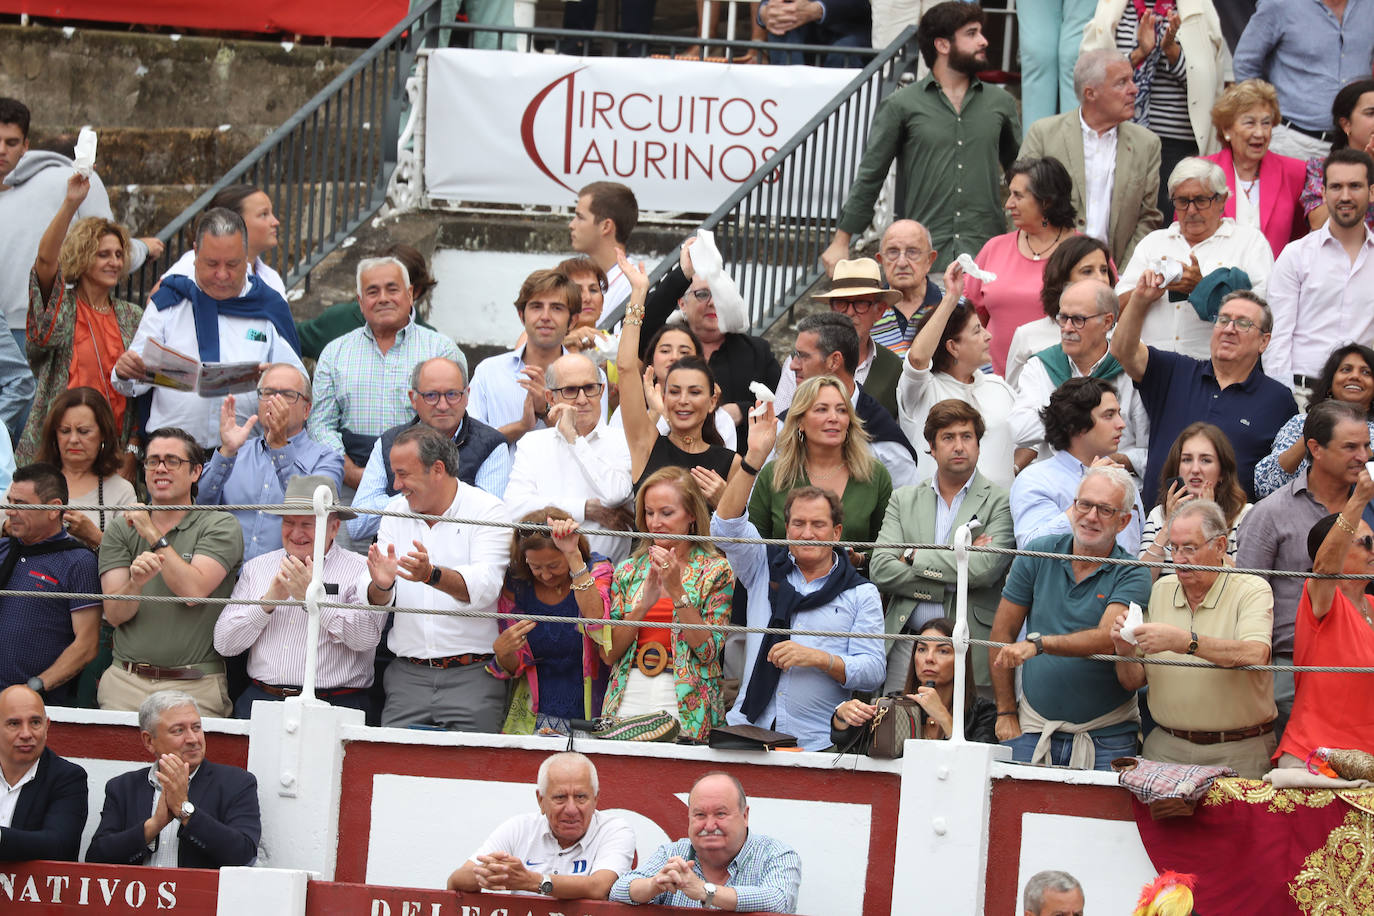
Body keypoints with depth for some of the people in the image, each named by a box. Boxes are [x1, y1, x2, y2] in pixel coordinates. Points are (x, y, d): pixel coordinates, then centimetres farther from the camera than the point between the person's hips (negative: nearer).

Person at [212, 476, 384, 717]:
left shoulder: (359, 571, 5)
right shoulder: (256, 568, 17)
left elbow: (367, 638, -11)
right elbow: (223, 644, 9)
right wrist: (267, 602, -5)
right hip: (261, 699, 3)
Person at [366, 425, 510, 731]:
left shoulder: (487, 510, -2)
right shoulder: (396, 511, 12)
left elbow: (484, 588, -17)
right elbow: (376, 601, 5)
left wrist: (432, 576, -34)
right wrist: (381, 585, -19)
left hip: (472, 677, -4)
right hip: (406, 675, 4)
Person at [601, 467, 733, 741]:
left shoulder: (715, 571, 2)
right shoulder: (629, 570, 12)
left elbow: (708, 651, -7)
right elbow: (608, 654, 5)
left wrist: (676, 590, -14)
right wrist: (643, 605, -9)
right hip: (628, 703, 3)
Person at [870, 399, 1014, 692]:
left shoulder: (1000, 502, 5)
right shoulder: (903, 500, 16)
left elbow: (985, 569, -10)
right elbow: (880, 571, 3)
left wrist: (915, 557, -3)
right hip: (908, 649, 3)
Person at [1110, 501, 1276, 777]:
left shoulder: (1252, 591, -2)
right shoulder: (1160, 590, 13)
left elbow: (1255, 655, -23)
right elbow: (1133, 682, 15)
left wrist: (1186, 641, -30)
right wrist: (1125, 651, -7)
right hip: (1166, 749, 3)